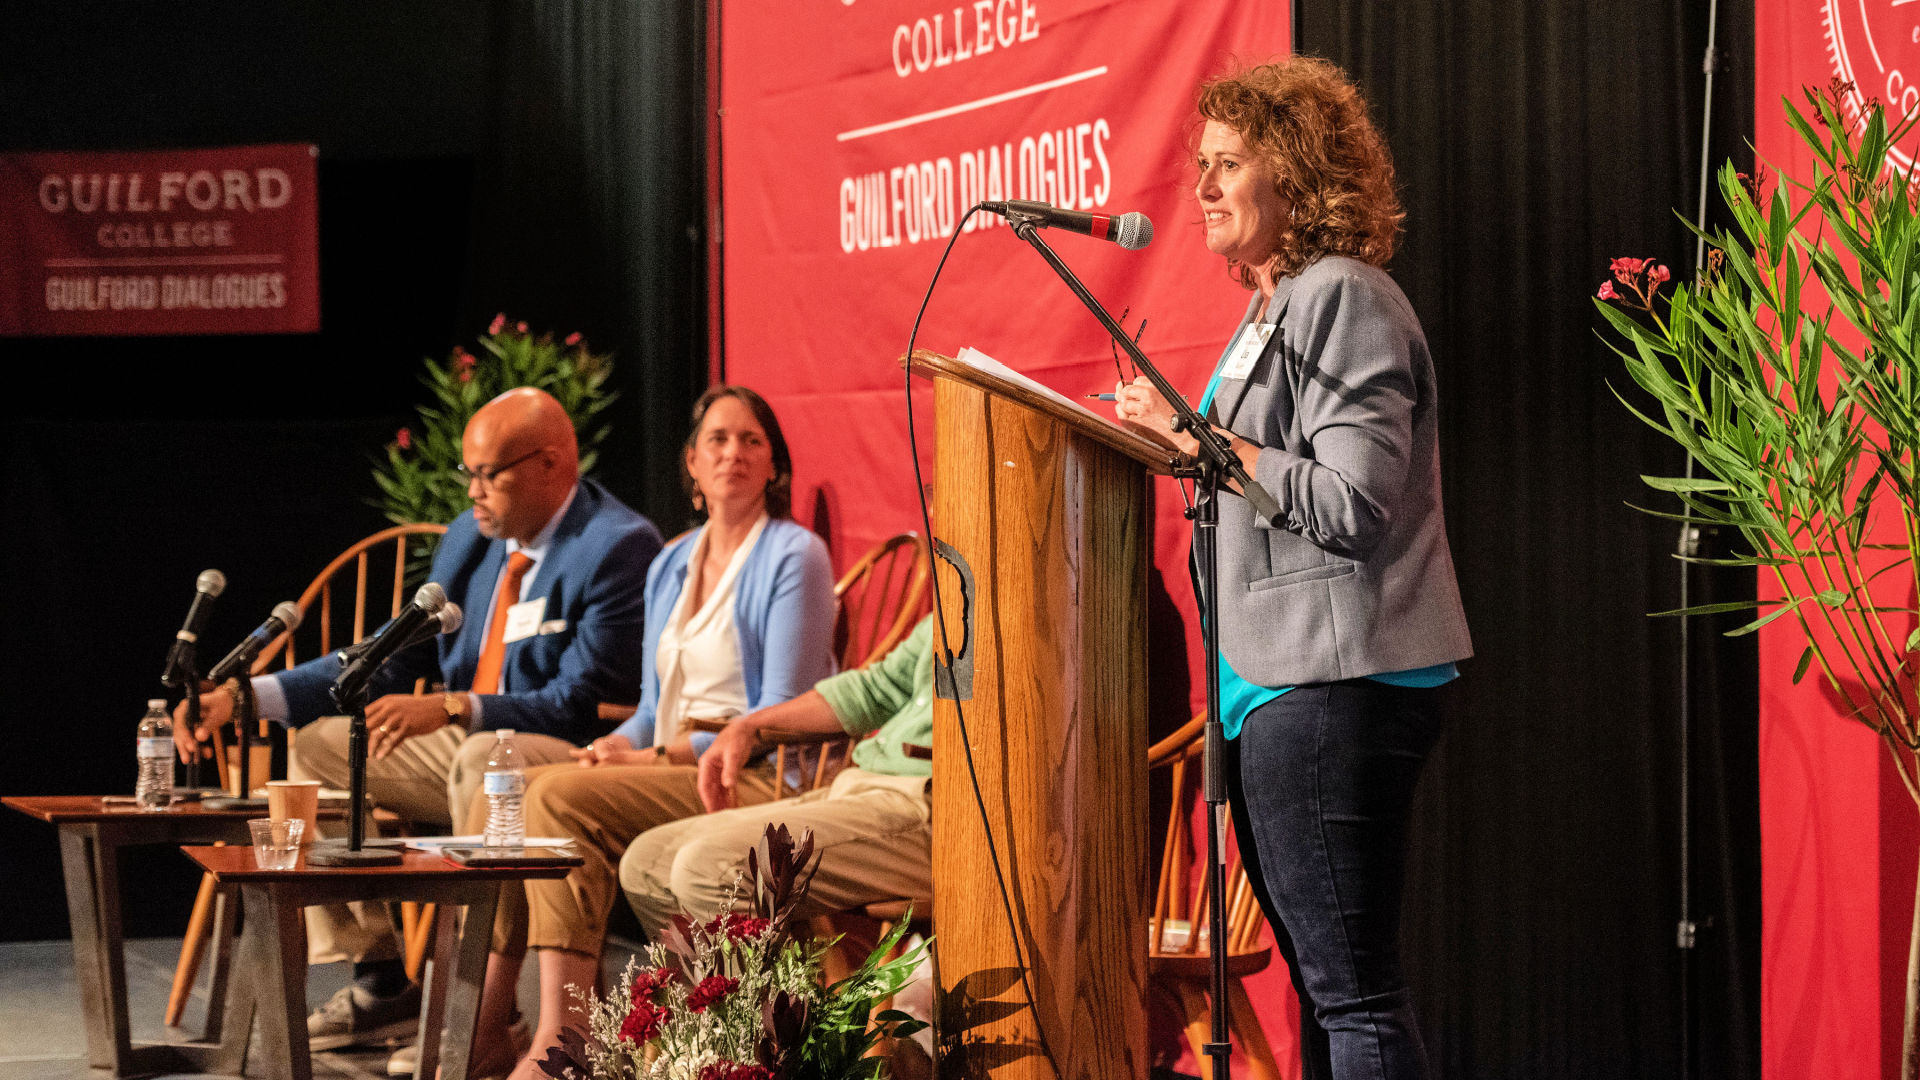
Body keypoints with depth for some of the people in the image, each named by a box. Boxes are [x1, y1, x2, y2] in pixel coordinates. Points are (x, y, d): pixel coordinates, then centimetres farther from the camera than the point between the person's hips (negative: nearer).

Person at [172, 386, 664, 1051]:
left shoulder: (620, 547, -16)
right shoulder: (469, 538, 10)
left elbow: (582, 703, -22)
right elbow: (393, 660, 12)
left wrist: (453, 709, -33)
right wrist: (244, 698, 2)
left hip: (571, 760, -9)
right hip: (461, 746, 9)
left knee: (483, 758, -38)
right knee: (317, 745, 4)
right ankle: (379, 982, 2)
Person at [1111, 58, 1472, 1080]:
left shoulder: (1343, 299, -11)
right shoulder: (1272, 310, 20)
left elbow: (1350, 504, -20)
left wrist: (1195, 436, -15)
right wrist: (1180, 436, 13)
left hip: (1335, 683, -11)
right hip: (1277, 682, 11)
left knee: (1352, 988, -11)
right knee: (1324, 983, 13)